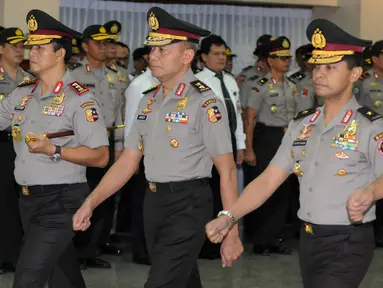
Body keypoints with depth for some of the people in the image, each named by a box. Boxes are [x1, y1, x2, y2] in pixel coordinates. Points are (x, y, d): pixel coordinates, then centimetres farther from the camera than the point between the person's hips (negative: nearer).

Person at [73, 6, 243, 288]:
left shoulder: (204, 102, -13)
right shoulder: (149, 101, 8)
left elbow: (227, 171, -13)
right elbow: (128, 161, 11)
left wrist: (231, 233, -15)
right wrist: (90, 203, 4)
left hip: (188, 205, -7)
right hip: (153, 202, 7)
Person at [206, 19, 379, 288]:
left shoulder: (371, 127, -10)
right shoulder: (301, 125, 7)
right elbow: (268, 181, 5)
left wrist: (369, 192, -43)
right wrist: (229, 216, -7)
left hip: (347, 244, -6)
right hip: (308, 240, 6)